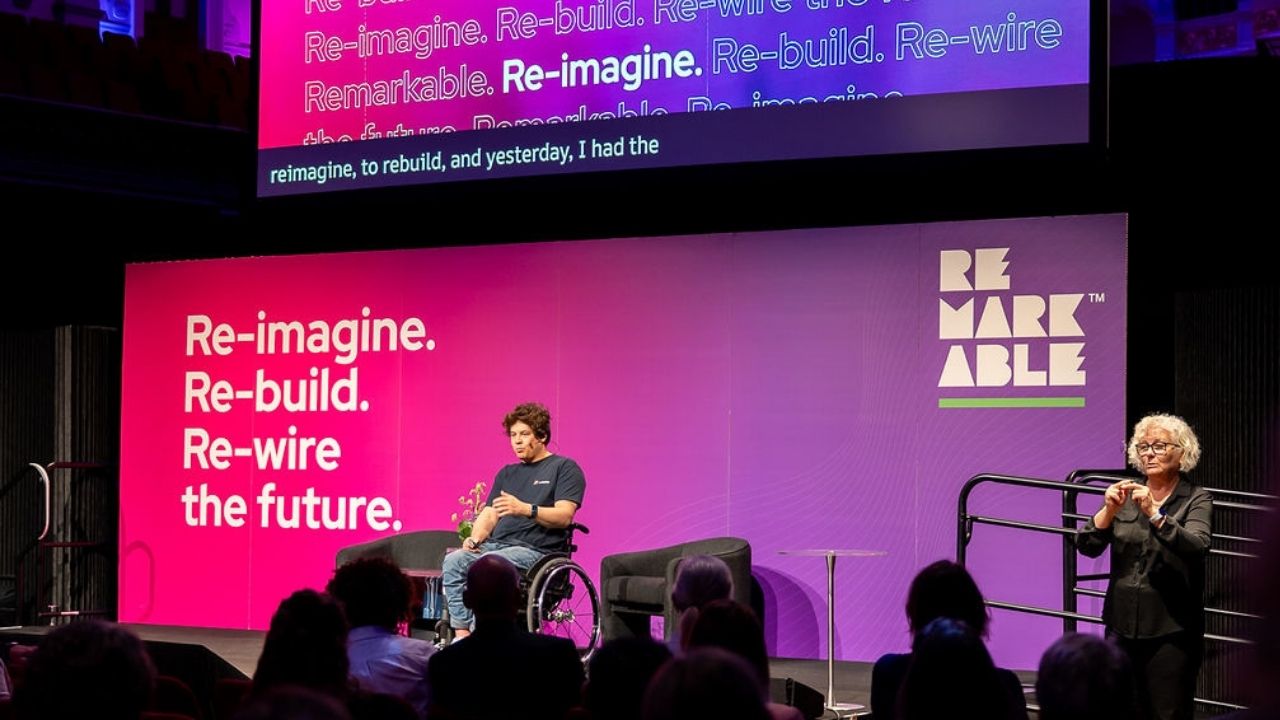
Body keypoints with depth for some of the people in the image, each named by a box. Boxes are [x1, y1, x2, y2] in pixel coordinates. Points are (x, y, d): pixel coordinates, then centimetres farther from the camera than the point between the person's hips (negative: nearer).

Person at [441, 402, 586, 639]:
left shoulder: (564, 468, 5)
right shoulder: (507, 474, 26)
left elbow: (564, 516, -8)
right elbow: (489, 514, 20)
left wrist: (525, 509, -24)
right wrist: (475, 539, -3)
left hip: (535, 550, -6)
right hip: (496, 545, 6)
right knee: (454, 561, -22)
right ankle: (461, 634, -27)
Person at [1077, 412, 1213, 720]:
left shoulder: (1196, 499, -2)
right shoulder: (1126, 495, 9)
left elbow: (1197, 548, -21)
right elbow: (1087, 547, 0)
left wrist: (1155, 514, -30)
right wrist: (1109, 510, -16)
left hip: (1171, 630, -4)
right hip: (1123, 626, 4)